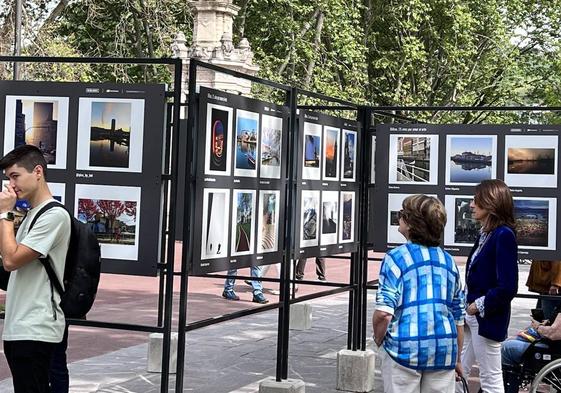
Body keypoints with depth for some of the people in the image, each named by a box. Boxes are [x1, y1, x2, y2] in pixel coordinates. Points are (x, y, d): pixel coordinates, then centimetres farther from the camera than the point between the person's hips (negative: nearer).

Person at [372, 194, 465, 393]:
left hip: (405, 348, -4)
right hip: (444, 350, 4)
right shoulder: (449, 261, 11)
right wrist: (456, 359, 25)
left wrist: (378, 340, 3)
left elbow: (384, 313, -15)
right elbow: (458, 317, 16)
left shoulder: (396, 258, -6)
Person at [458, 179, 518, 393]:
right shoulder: (485, 233, 10)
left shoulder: (504, 235, -18)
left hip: (487, 318, -9)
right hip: (471, 316, 9)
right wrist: (467, 302, 6)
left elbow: (507, 287, -23)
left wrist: (480, 305, -13)